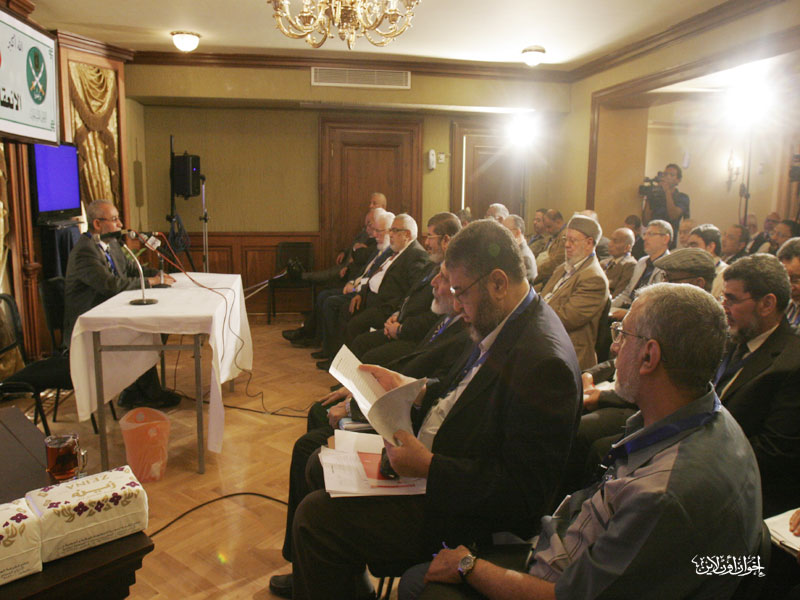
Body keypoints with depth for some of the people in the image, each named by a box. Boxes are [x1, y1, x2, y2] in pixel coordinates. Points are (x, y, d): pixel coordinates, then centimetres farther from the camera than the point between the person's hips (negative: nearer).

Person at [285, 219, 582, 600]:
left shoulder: (544, 362, -29)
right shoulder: (500, 325, 1)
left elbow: (525, 492, -27)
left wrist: (428, 466, -28)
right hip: (428, 456, 10)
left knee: (315, 516, -12)